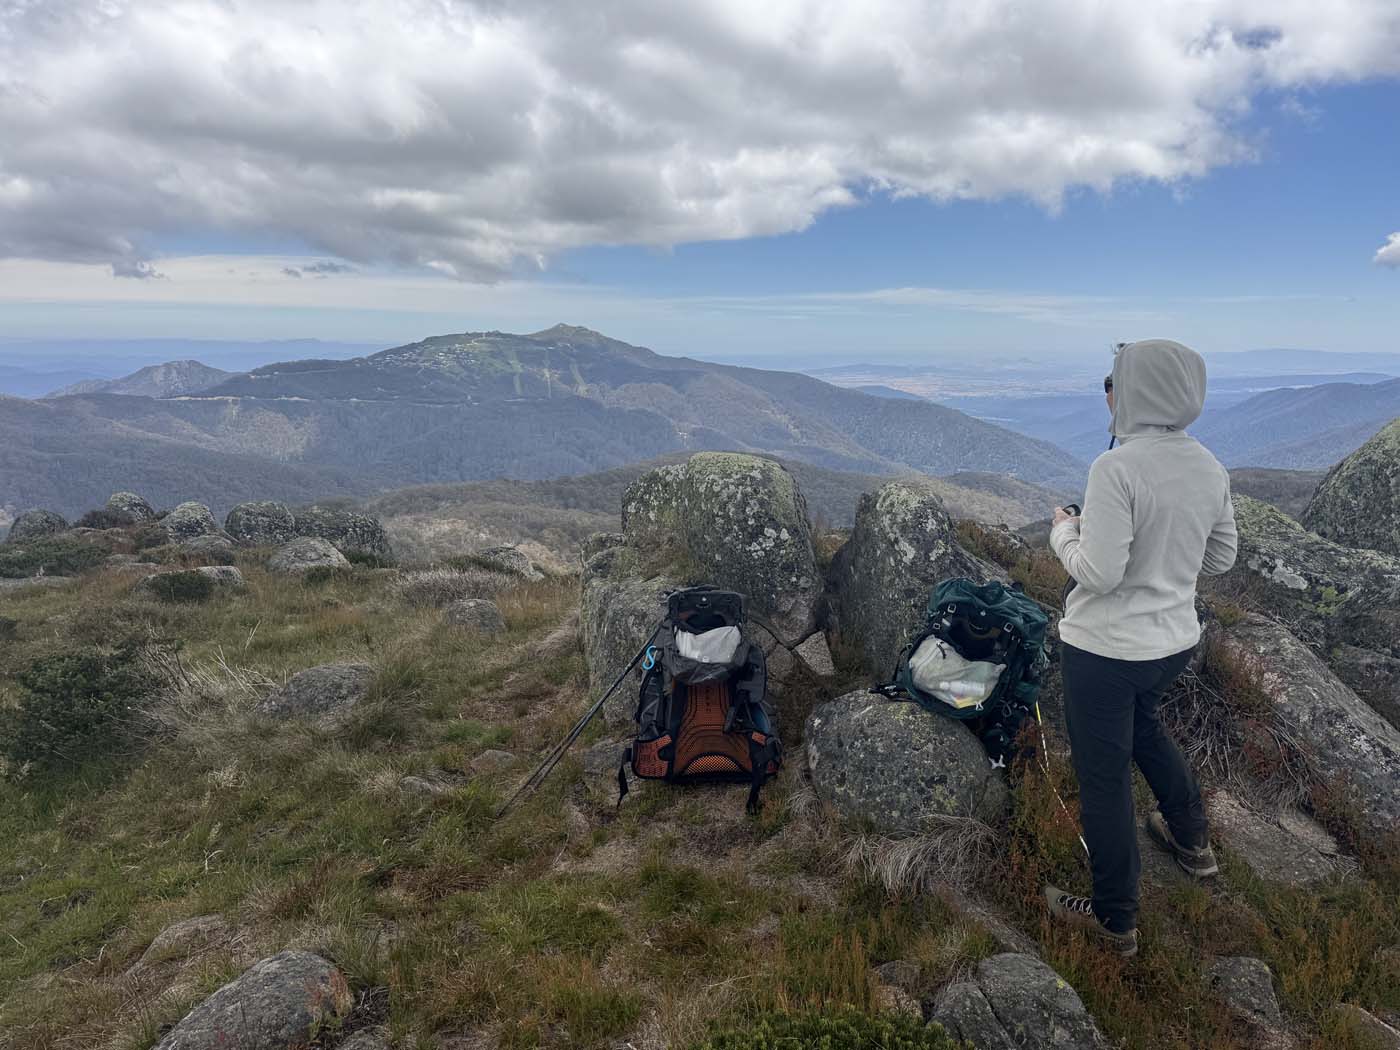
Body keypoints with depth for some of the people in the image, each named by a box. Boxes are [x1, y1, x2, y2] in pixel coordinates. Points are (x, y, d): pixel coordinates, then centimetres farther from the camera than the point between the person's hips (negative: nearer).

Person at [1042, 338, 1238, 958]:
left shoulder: (1116, 469, -24)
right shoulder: (1209, 468, -1)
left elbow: (1097, 573, -25)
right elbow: (1220, 559, 10)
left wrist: (1064, 530, -7)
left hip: (1106, 649, -8)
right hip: (1174, 642, 8)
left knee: (1104, 777, 8)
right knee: (1143, 725, 35)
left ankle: (1115, 921, 24)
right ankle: (1191, 840, 50)